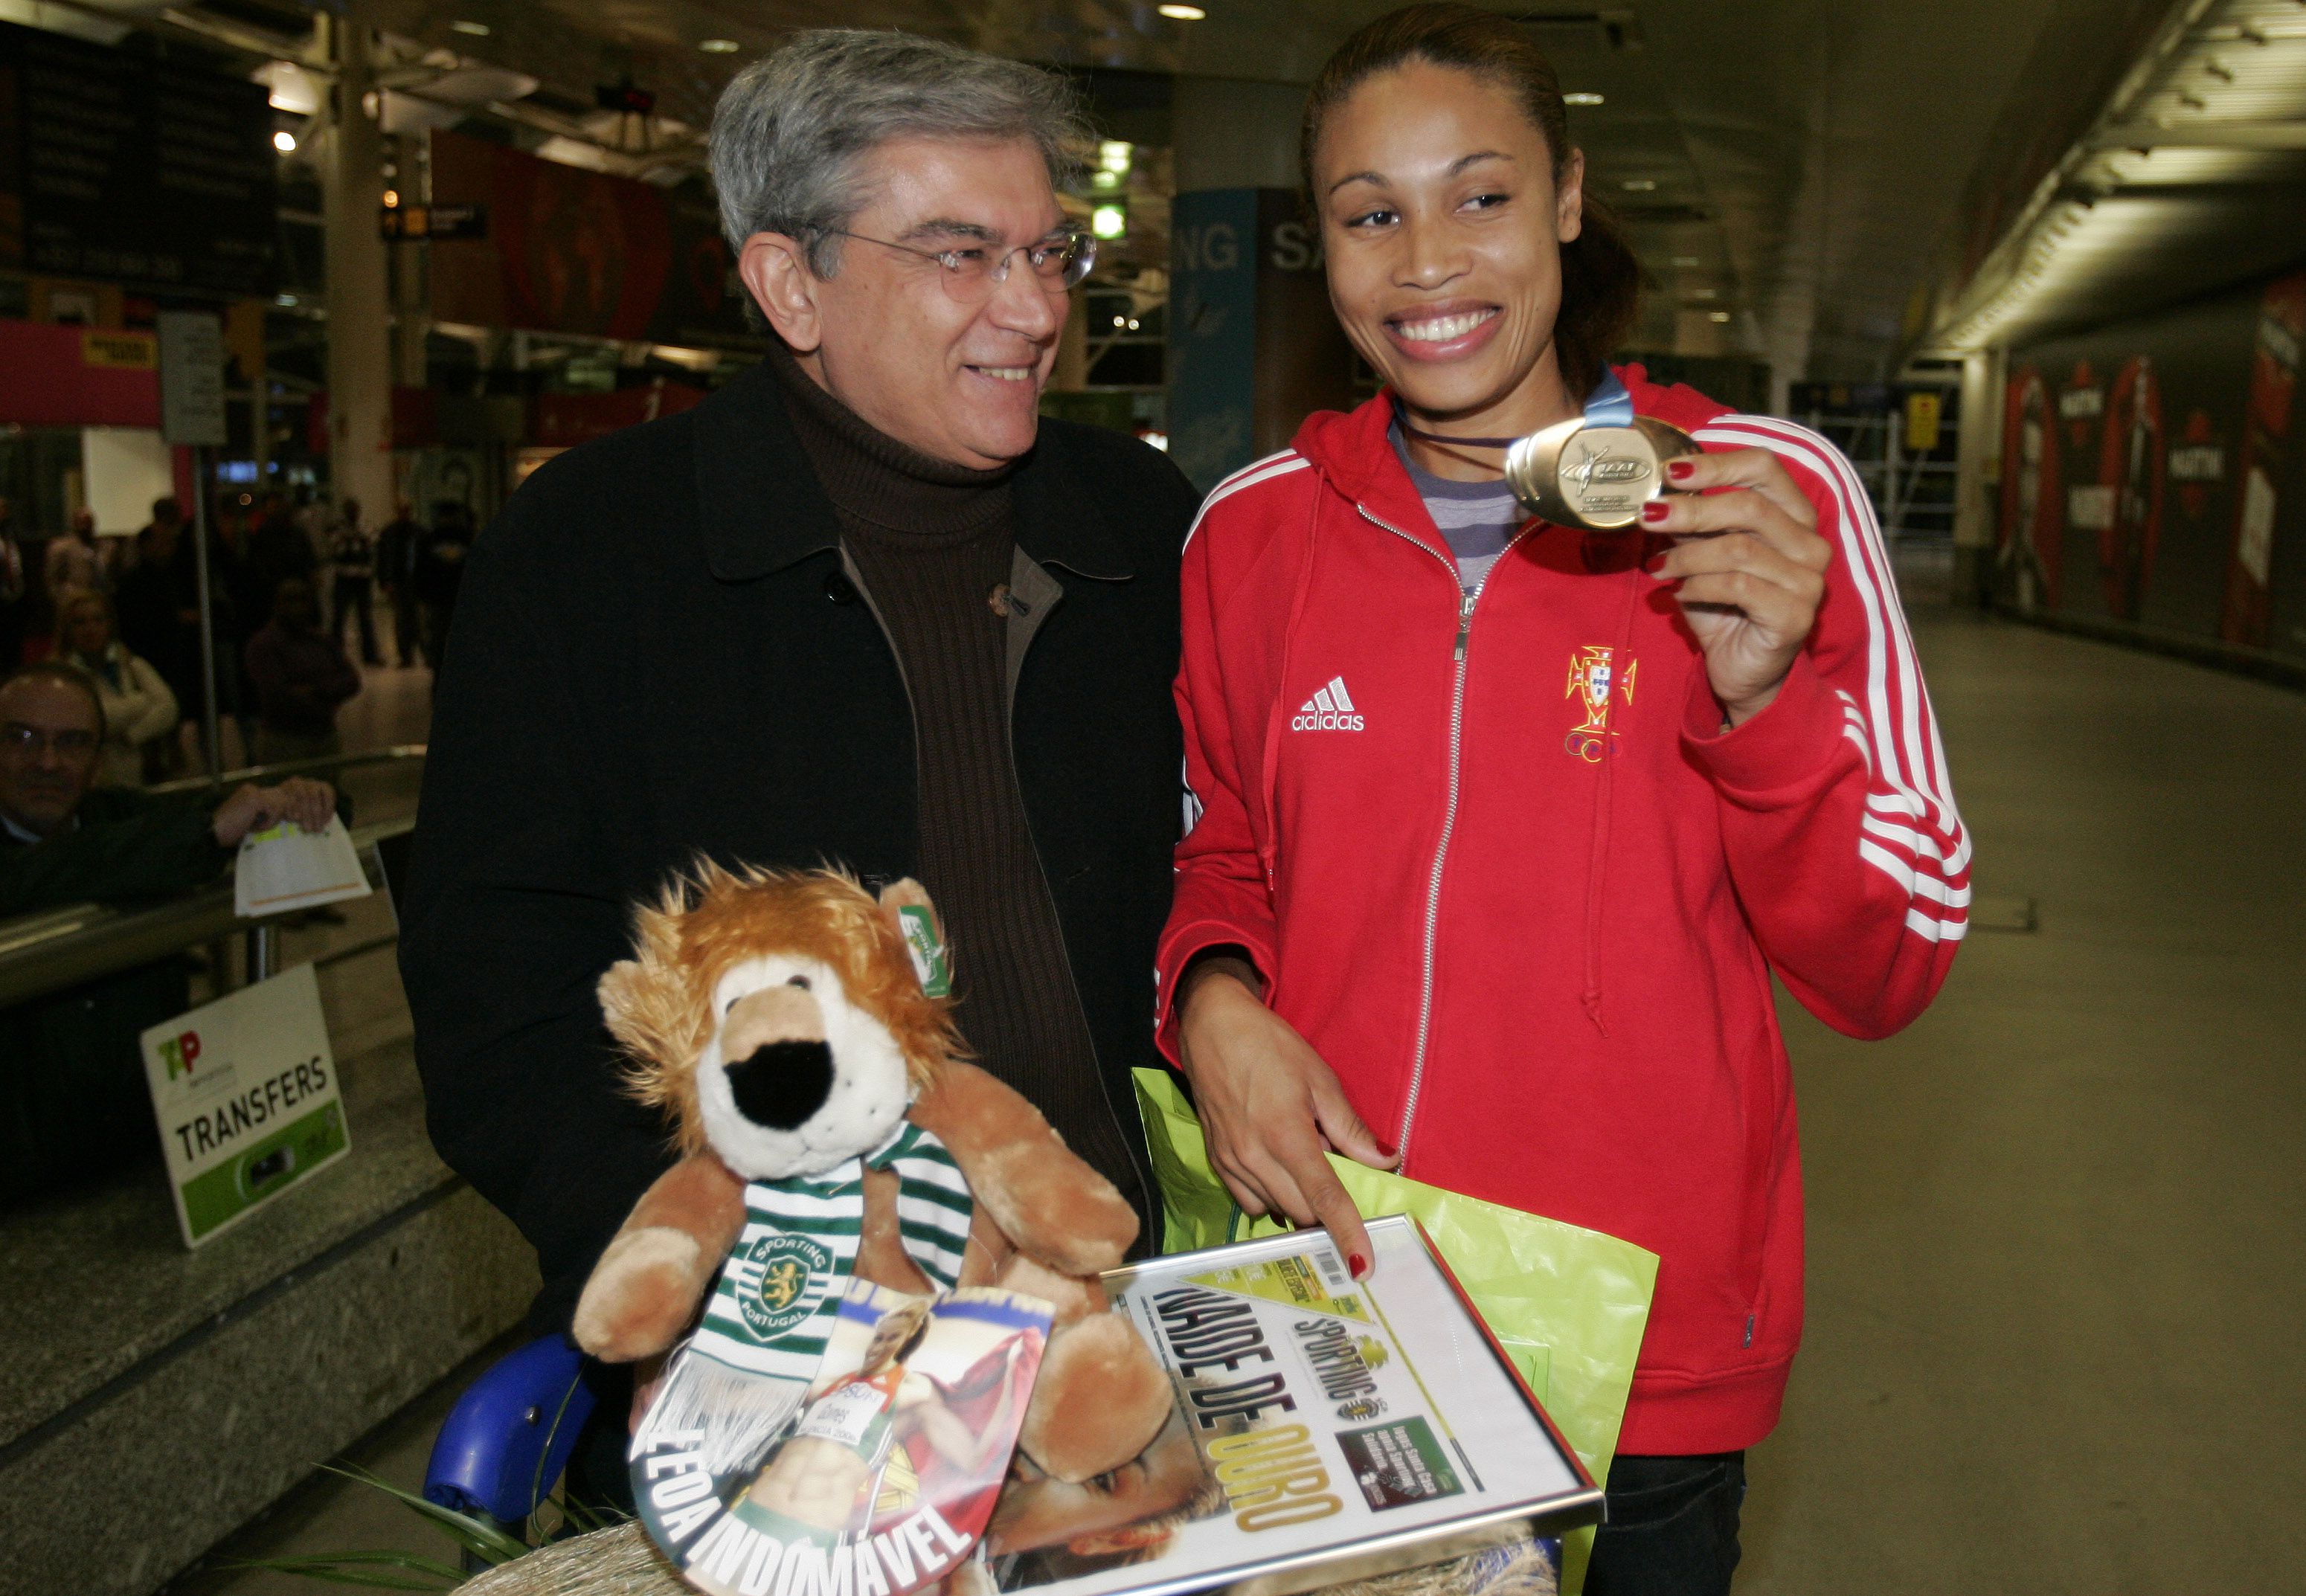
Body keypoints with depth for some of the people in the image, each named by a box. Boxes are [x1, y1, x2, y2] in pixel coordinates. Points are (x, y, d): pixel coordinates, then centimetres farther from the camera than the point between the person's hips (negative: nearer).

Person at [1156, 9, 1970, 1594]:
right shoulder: (1253, 528, -2)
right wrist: (1212, 997, -10)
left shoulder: (1771, 499, -9)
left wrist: (1762, 703, -23)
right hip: (1325, 1311, 2)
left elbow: (1890, 970, -7)